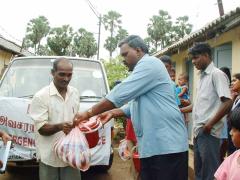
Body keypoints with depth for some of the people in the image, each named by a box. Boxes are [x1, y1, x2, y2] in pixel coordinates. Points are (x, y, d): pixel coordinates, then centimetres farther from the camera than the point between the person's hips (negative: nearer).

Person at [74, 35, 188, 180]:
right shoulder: (144, 68, 22)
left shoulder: (149, 64, -11)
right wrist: (112, 113, 10)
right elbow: (135, 104, 26)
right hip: (152, 145, 10)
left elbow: (121, 94, -16)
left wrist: (89, 113, -9)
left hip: (167, 144, -10)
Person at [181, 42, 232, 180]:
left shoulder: (217, 74, -10)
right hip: (198, 131, 9)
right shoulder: (202, 76, 16)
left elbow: (228, 103, -19)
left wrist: (210, 124, -17)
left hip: (208, 132, -9)